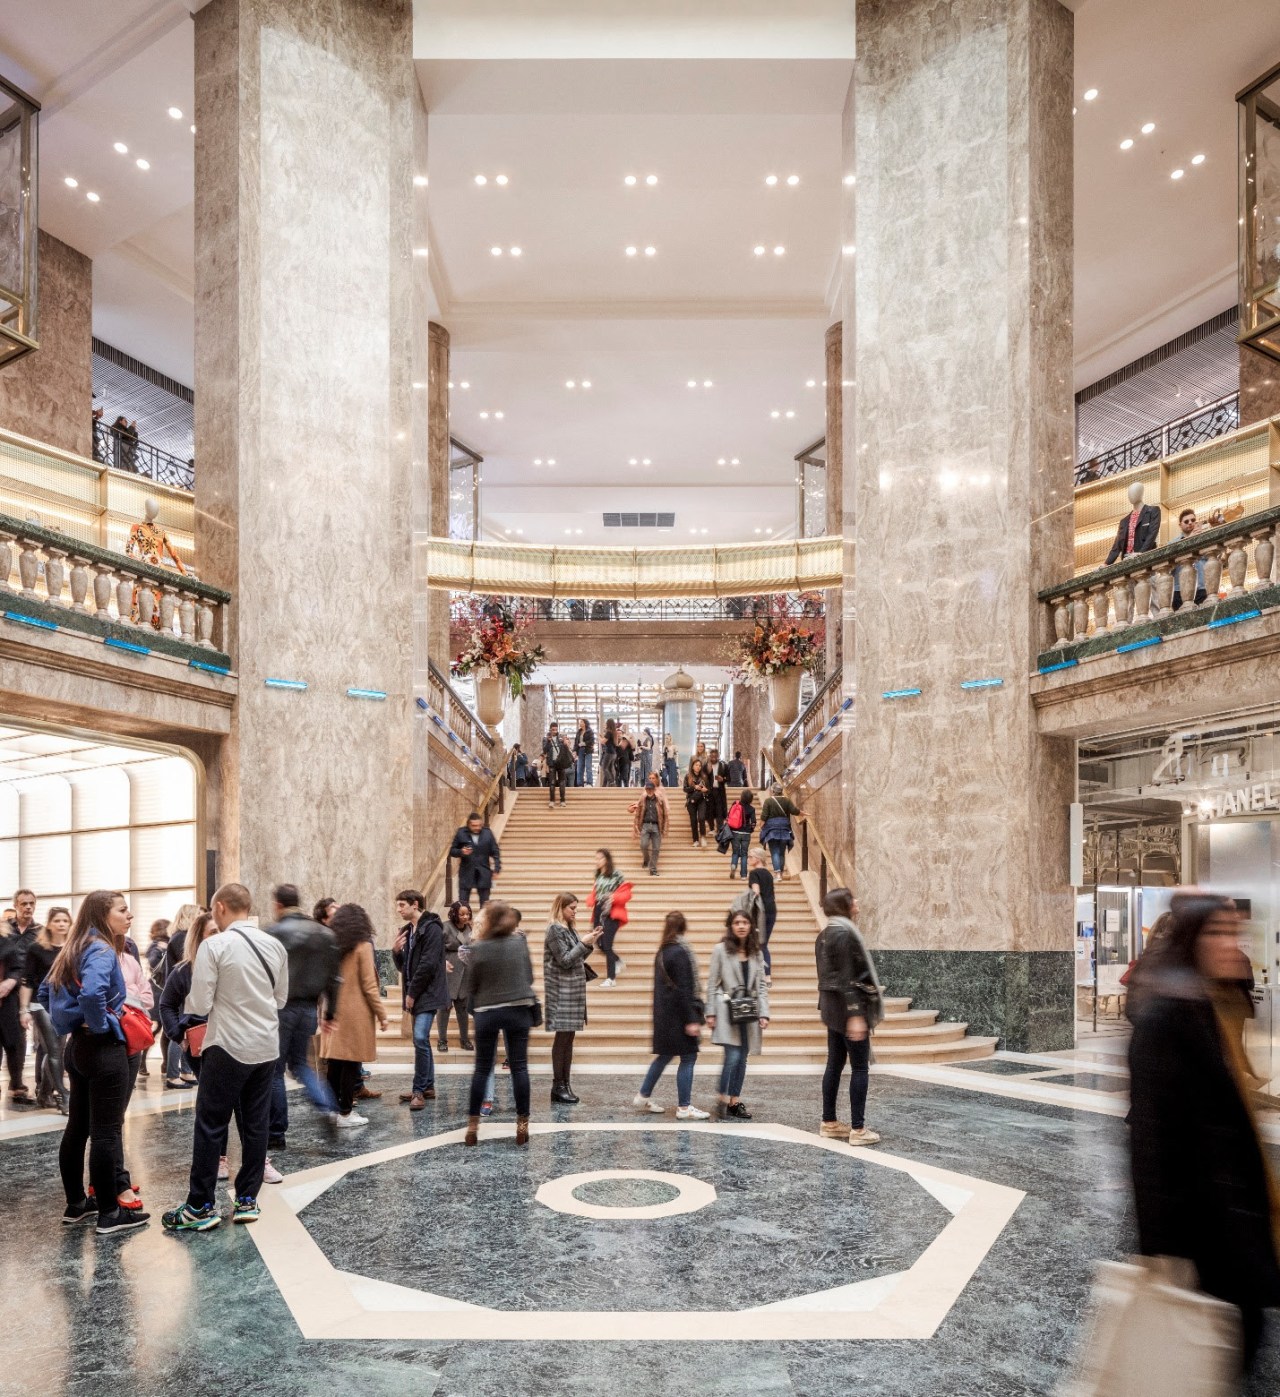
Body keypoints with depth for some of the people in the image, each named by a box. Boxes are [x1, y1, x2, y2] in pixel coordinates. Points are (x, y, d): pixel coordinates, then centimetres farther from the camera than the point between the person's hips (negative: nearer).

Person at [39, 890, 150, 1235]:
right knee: (106, 1132, -2)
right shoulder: (102, 951, -18)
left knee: (77, 1128, 16)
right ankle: (109, 1214, 6)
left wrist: (70, 1022, 17)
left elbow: (46, 991, 19)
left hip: (77, 1047, 9)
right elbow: (92, 993, -36)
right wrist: (100, 1024, -19)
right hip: (104, 1049, -9)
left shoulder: (74, 950, 10)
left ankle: (76, 1205, 28)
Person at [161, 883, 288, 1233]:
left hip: (228, 1046, -5)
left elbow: (200, 1004, -12)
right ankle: (247, 1200, 18)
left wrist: (190, 999, 9)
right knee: (256, 1125, 11)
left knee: (210, 1126, 3)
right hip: (267, 1046, 5)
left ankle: (200, 1208, 8)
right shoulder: (275, 945, 4)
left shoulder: (214, 945, -12)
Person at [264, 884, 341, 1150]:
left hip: (281, 1006, -6)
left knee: (274, 1070, 6)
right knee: (299, 1061, 22)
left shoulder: (275, 932, -11)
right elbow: (334, 978, 9)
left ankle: (277, 1133, 12)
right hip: (309, 1008, 6)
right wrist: (329, 1014, 16)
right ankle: (326, 1104, 0)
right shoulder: (325, 934, 8)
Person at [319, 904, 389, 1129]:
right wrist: (381, 1014, -3)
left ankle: (334, 1109, 16)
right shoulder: (363, 946, -7)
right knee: (351, 1063, -1)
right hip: (355, 1013, -5)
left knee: (334, 1063, 10)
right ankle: (345, 1114, 1)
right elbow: (369, 985, -9)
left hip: (333, 1013, 5)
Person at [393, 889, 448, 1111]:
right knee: (421, 1039, 12)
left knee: (420, 1038, -16)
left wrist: (412, 993, -14)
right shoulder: (407, 931, 15)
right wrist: (396, 951, -5)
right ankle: (428, 1087, 20)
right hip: (416, 994, 9)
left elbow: (428, 964, -18)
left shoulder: (432, 928, -12)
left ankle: (419, 1090, -11)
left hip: (428, 993, -9)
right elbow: (403, 966, 16)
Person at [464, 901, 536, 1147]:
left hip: (487, 1011, -1)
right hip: (519, 1009, 1)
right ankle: (522, 1124, 7)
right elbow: (529, 978, 4)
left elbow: (473, 984, -2)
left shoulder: (479, 949, -10)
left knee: (482, 1069, 9)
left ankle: (473, 1124, 13)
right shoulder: (520, 944, -3)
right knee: (519, 1067, 6)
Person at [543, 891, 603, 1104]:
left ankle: (564, 1084, 14)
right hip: (562, 992, -8)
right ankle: (558, 1087, 2)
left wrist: (589, 944, 5)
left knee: (568, 1038, 9)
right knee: (562, 1038, -4)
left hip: (574, 990, 8)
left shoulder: (569, 929, 12)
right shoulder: (555, 929, -11)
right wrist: (584, 943, -15)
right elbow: (565, 961, -15)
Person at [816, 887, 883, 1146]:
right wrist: (856, 1015, -23)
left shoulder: (825, 934, 12)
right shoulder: (845, 933, -17)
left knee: (835, 1064, 13)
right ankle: (858, 1129, 0)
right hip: (848, 1007, -9)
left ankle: (829, 1123, 18)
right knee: (860, 1067, -2)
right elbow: (847, 977, -21)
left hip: (831, 1007, 9)